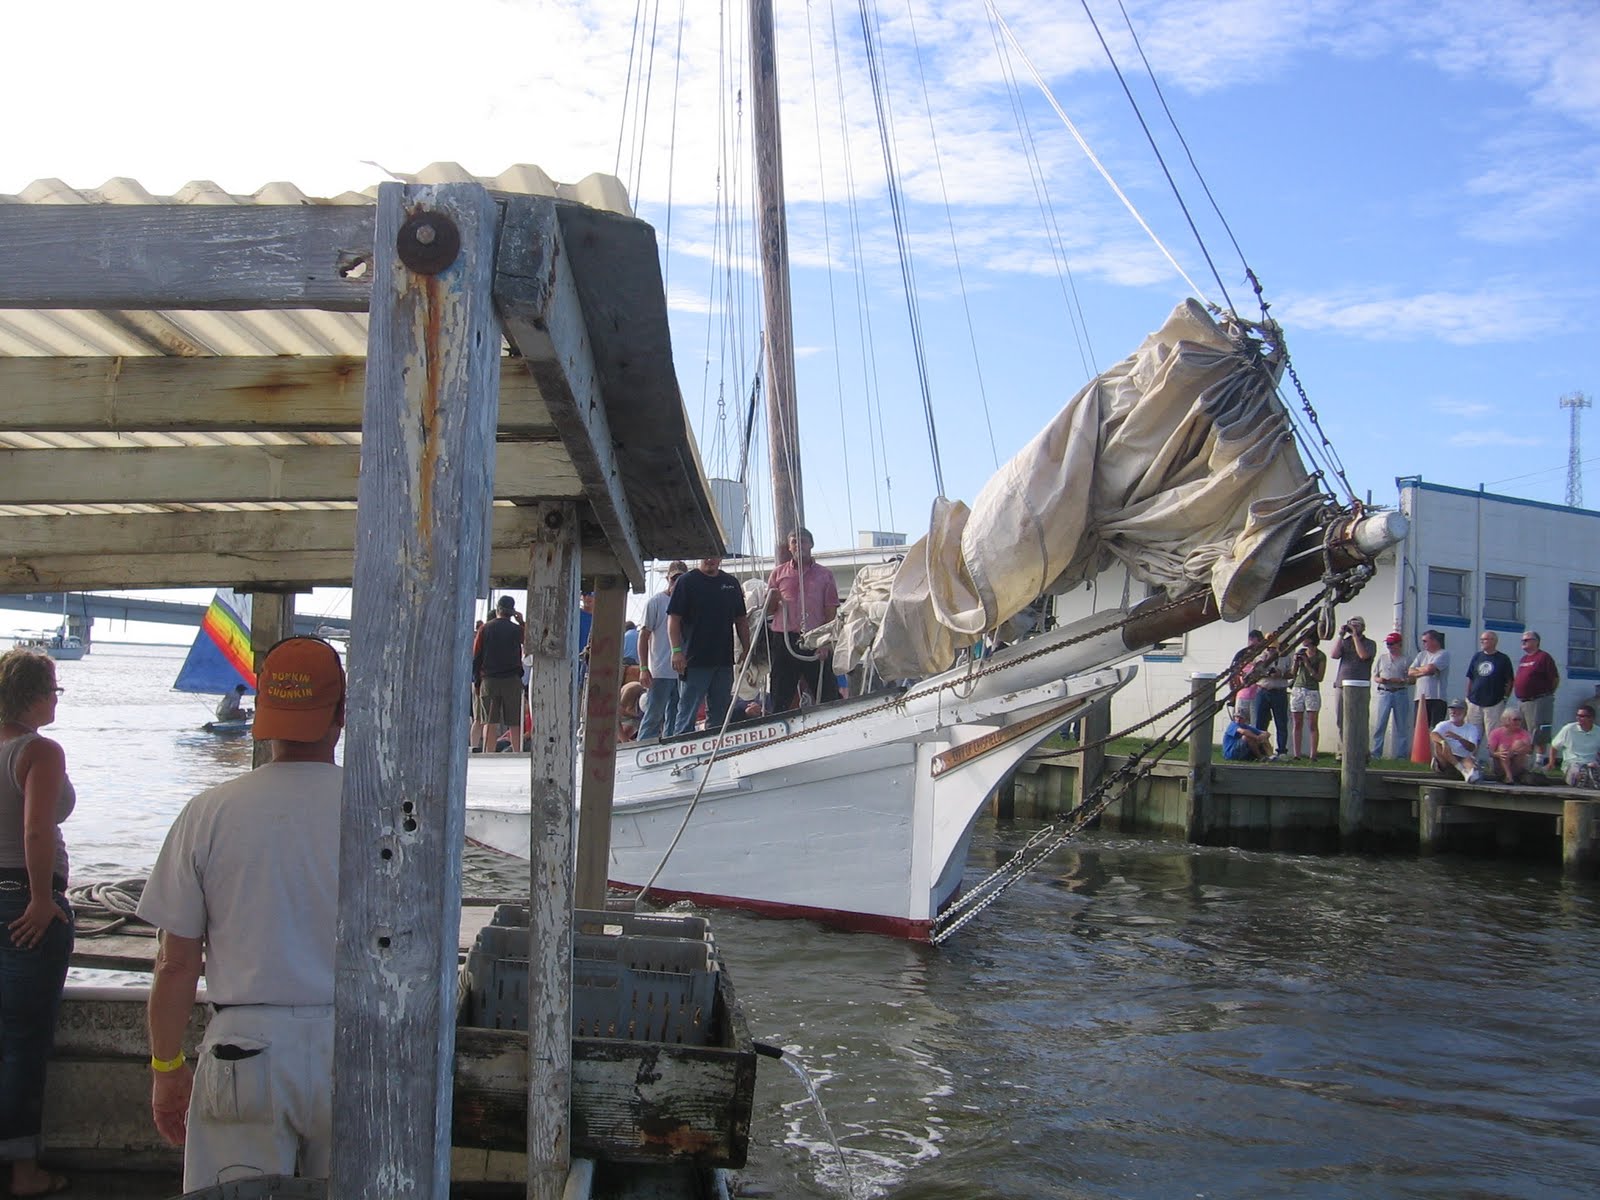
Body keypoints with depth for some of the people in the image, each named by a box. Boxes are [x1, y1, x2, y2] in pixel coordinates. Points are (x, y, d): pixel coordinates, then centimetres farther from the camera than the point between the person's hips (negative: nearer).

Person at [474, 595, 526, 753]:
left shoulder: (485, 628, 2)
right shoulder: (516, 629, -2)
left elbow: (476, 655, 3)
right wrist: (522, 622, 16)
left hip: (489, 680, 1)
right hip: (512, 680, -1)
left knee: (490, 722, 2)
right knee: (515, 723, 3)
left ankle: (488, 755, -4)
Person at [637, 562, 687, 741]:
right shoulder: (656, 602, -1)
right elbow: (644, 636, -3)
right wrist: (644, 668, -10)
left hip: (682, 671, 5)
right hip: (660, 672, -5)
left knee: (675, 720, 8)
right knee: (653, 717, -4)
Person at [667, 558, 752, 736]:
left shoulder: (731, 583, 12)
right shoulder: (687, 581, -2)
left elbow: (741, 620, 16)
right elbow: (673, 619, -6)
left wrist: (746, 650, 9)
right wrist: (677, 650, -15)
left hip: (724, 660, 5)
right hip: (694, 660, -5)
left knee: (719, 715, 10)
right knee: (687, 714, -4)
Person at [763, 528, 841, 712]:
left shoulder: (824, 574, 8)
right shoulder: (779, 573, 11)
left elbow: (831, 612, 3)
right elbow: (769, 609, 14)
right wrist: (773, 599, -10)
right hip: (784, 640, 1)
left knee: (828, 695, -1)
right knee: (780, 697, 3)